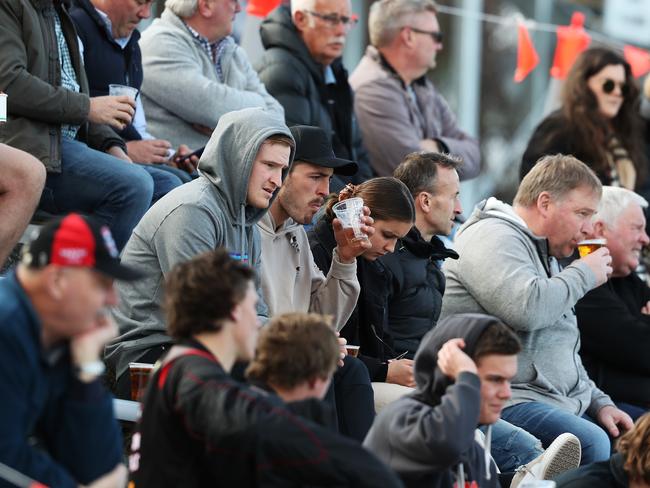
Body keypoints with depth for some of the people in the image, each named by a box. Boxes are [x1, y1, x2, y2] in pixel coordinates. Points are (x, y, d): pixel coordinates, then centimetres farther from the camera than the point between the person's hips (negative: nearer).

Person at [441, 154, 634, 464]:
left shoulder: (543, 252, 24)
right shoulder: (493, 238, -8)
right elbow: (525, 309, -26)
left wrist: (599, 403, 16)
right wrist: (583, 275, -10)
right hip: (505, 402, -10)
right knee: (592, 444, -31)